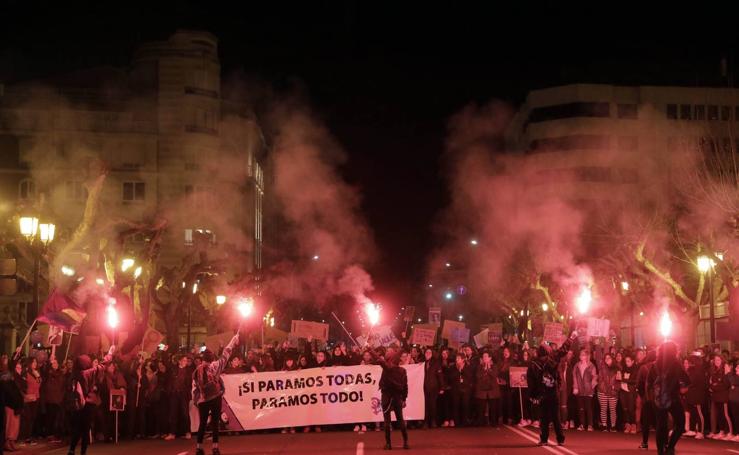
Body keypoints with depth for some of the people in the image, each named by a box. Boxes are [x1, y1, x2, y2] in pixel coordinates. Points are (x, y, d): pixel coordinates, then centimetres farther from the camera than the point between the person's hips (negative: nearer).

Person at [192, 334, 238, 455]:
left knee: (202, 423, 10)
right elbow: (225, 354, -3)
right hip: (215, 398, -3)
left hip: (202, 400, 3)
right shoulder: (214, 366, -6)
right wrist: (234, 339, 3)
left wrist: (196, 401, 14)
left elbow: (195, 389, 5)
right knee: (215, 422, 1)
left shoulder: (196, 371, 5)